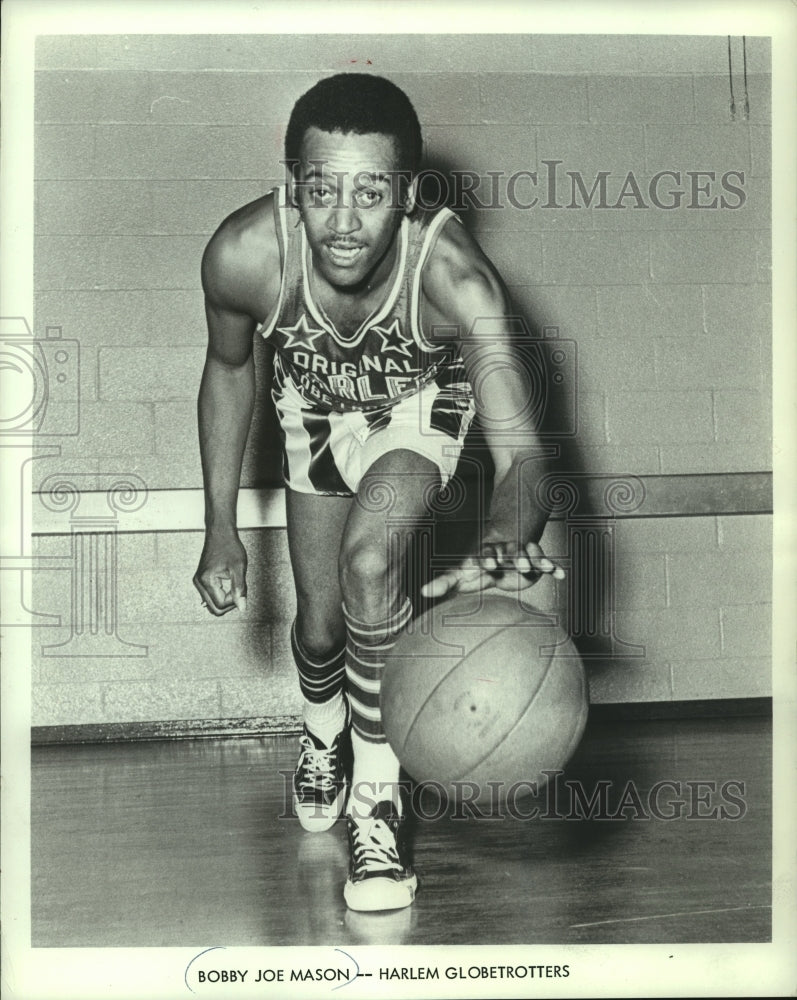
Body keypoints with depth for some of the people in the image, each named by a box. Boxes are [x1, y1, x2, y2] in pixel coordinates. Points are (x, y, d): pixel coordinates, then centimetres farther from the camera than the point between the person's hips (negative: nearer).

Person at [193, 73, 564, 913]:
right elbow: (228, 370, -12)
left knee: (370, 560, -27)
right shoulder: (243, 255, -34)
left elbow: (520, 448, -46)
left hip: (421, 401, -2)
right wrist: (221, 530, -9)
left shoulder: (453, 274, -41)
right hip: (316, 404, 2)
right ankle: (323, 730, 44)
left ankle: (376, 796, -7)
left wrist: (508, 538, -70)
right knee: (320, 622, 6)